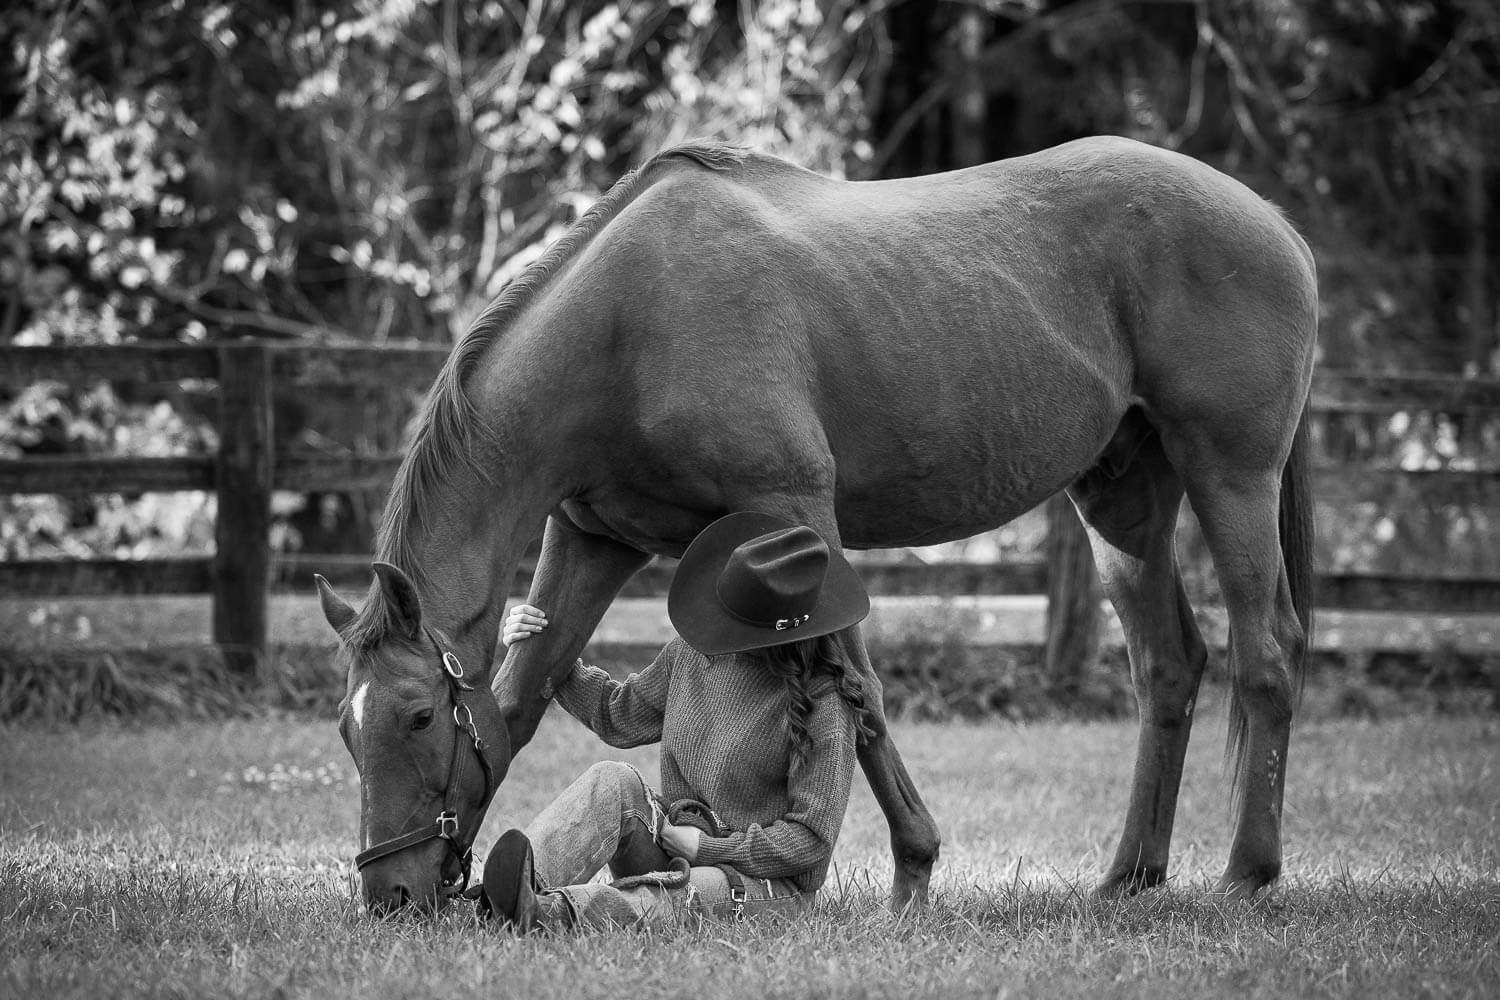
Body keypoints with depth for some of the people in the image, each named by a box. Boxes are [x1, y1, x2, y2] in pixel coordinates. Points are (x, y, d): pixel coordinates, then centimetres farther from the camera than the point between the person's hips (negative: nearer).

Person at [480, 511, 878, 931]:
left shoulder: (822, 708, -17)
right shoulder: (692, 653, 2)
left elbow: (811, 840, -14)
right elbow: (619, 716, 18)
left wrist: (709, 849, -15)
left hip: (765, 884, -6)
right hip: (675, 843, 6)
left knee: (696, 892, -38)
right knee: (611, 782, -22)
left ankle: (544, 913, -63)